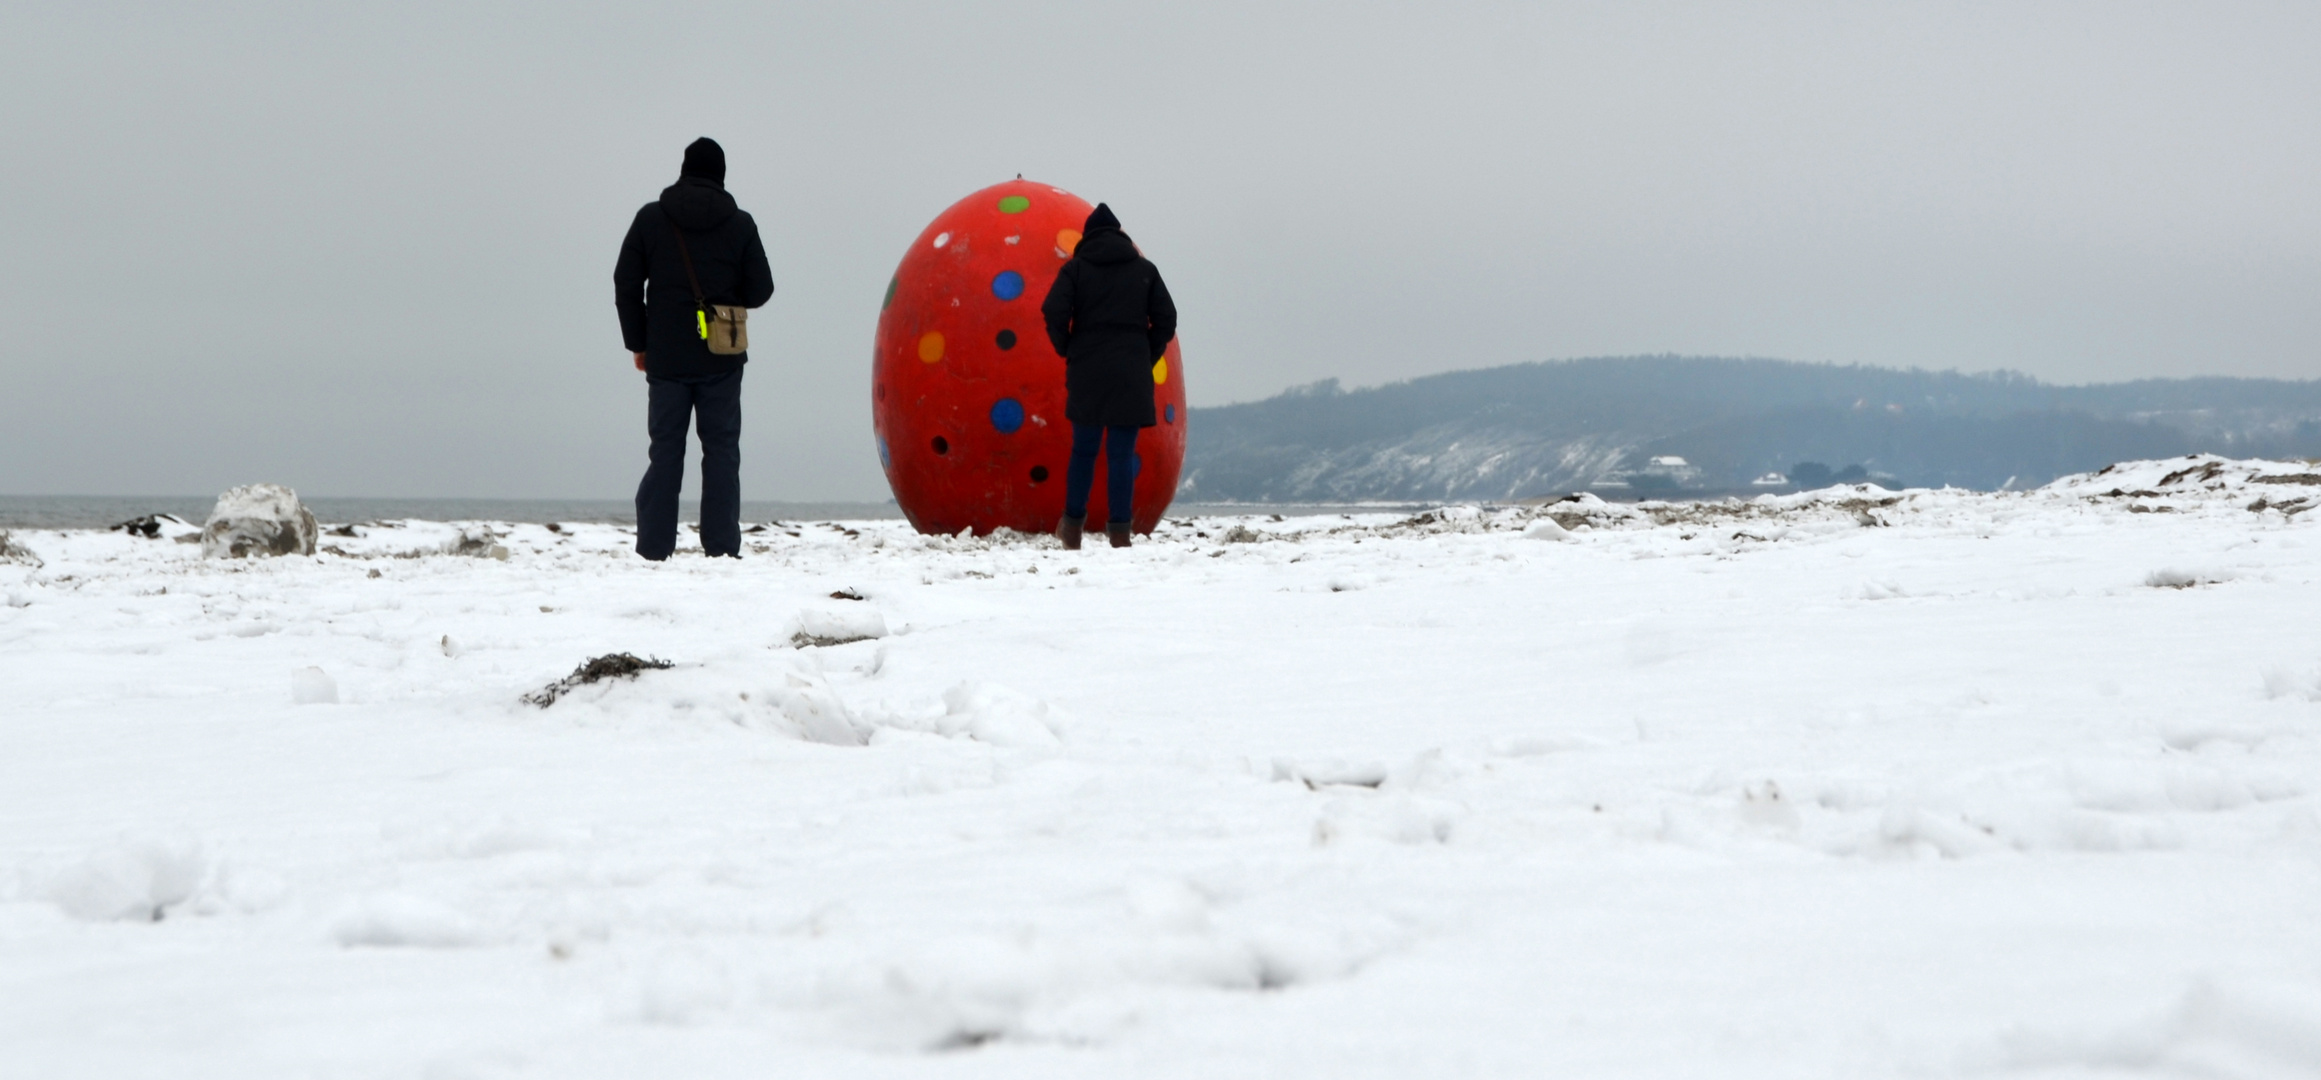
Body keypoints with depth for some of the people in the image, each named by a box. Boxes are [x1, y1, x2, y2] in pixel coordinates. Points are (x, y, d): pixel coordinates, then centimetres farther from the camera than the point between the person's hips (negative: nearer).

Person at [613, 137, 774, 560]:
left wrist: (638, 343, 10)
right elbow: (760, 291, -1)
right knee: (721, 451, 4)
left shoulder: (651, 218, 0)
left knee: (665, 452, 5)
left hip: (665, 358, 1)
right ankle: (721, 549, 0)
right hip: (721, 359, -1)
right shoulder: (739, 224, -2)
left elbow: (626, 284, 1)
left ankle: (653, 550, 1)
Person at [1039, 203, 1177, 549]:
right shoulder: (1145, 270, 7)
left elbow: (1054, 312, -10)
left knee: (1083, 449, 12)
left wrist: (1068, 351, 3)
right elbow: (1166, 319, 4)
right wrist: (1146, 357, 12)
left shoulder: (1076, 268, 3)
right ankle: (1119, 530, -4)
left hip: (1086, 374, 0)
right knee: (1122, 453, 0)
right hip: (1131, 375, 0)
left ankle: (1073, 524, 14)